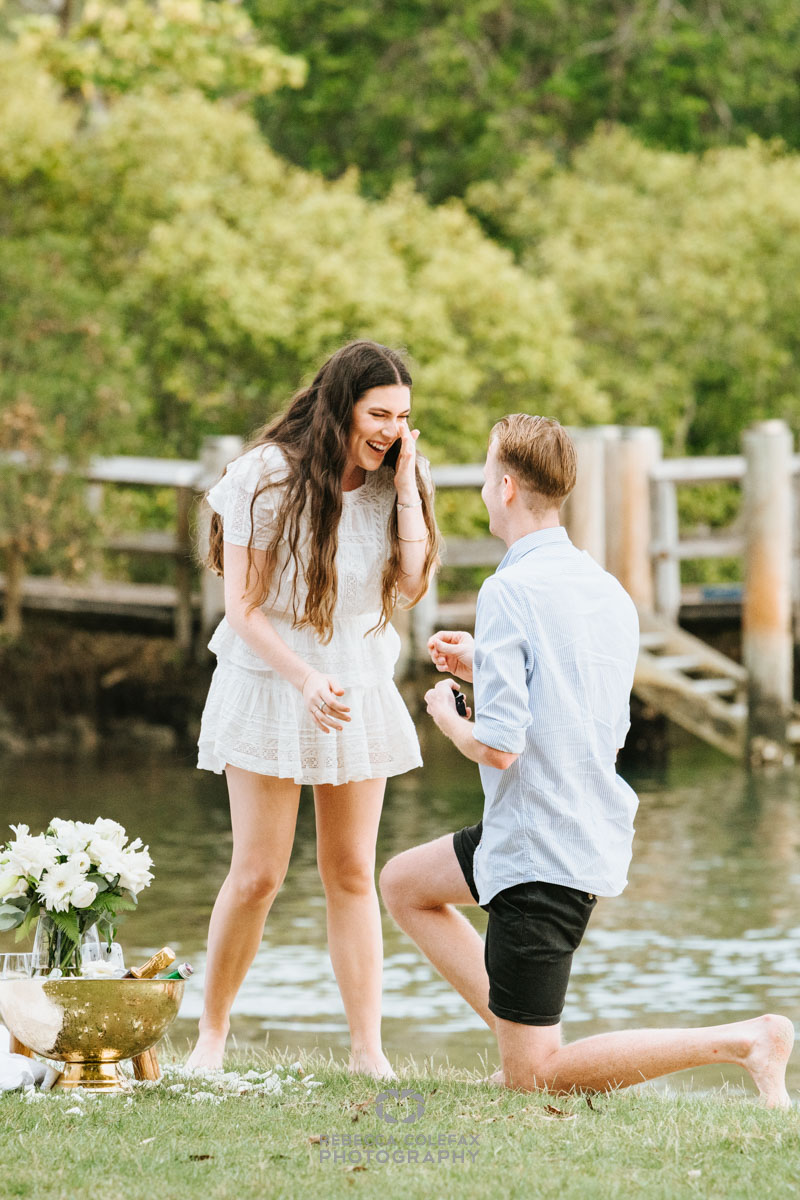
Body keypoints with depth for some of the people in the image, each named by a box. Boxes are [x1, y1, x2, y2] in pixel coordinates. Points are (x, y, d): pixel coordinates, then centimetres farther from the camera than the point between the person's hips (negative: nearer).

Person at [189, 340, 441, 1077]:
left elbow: (414, 582, -10)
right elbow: (242, 607, -12)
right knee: (258, 873, -5)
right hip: (271, 685, -4)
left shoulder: (395, 480, 0)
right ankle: (212, 1034, 10)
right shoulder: (269, 477, -13)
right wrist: (305, 680, -23)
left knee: (352, 873, 5)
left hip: (360, 687, 4)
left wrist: (405, 487, -14)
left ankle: (368, 1048, 5)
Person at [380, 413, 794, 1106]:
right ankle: (523, 1039, 16)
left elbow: (499, 746, -24)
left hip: (539, 856, -9)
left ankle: (743, 1041, -12)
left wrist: (448, 717, -1)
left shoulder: (510, 592, -18)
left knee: (533, 1076, -1)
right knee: (403, 886, 27)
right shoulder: (611, 594, 7)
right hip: (599, 835, 9)